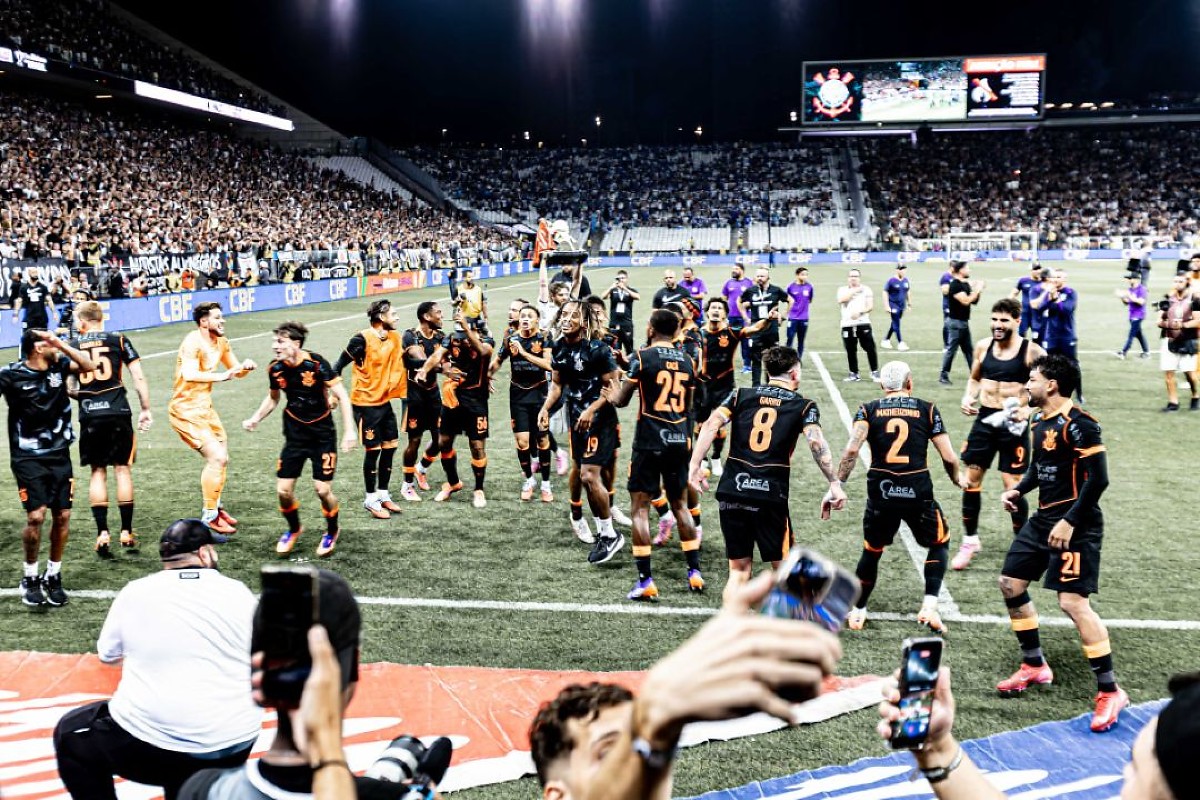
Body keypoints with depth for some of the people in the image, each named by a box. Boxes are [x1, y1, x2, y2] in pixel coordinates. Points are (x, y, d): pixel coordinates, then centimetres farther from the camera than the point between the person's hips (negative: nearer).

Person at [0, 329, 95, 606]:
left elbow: (88, 367, -11)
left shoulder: (59, 366, 1)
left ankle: (53, 576, 19)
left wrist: (60, 344, -17)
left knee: (62, 516, 2)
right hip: (28, 458, -4)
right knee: (36, 516, -12)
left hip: (59, 454, 4)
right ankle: (30, 578, 9)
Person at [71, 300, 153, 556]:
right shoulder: (119, 340, 3)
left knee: (98, 472, 9)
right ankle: (126, 532, 11)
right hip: (118, 413, -1)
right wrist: (146, 409, 6)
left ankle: (103, 534, 3)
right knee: (122, 469, 8)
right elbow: (139, 377, -1)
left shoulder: (71, 347, 6)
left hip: (89, 417, 1)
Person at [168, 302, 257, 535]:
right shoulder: (193, 342, -20)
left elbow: (236, 370, 16)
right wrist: (221, 376, -41)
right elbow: (189, 375, -36)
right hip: (185, 410, -9)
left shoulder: (221, 342, 7)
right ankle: (209, 517, -7)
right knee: (216, 457, -17)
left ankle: (214, 507, 37)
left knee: (221, 458, 19)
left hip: (205, 407, 10)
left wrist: (246, 367, -6)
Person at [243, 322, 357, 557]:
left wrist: (349, 431, -18)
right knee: (283, 490, -1)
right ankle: (294, 529, 29)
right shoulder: (275, 369, -5)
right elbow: (272, 398, 15)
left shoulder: (316, 363, -19)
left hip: (322, 433, -4)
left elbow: (342, 396, -14)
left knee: (322, 490, -6)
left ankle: (332, 531, 24)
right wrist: (255, 419, 1)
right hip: (295, 433, 4)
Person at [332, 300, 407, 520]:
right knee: (373, 450, 0)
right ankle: (371, 499, 13)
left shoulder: (395, 338, 3)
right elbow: (339, 365, -12)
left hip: (385, 402, 7)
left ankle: (384, 495, 24)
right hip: (365, 403, -7)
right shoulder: (362, 339, -16)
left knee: (391, 446, 10)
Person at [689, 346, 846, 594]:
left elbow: (711, 425, -3)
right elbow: (816, 443, -11)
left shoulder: (741, 395, 12)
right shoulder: (804, 406, 6)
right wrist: (835, 483, -12)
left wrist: (694, 465, -5)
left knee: (739, 568, 13)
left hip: (731, 492, 3)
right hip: (771, 496, -3)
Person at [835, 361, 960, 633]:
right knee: (939, 544, 24)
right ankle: (929, 606, 12)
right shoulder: (927, 409, 7)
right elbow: (949, 457, 4)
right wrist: (957, 479, 24)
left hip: (881, 494, 1)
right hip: (918, 493, -1)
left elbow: (852, 449, -12)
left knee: (872, 551, 22)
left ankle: (857, 611, 29)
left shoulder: (868, 409, 6)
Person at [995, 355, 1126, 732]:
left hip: (1075, 525, -10)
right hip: (1043, 518, 10)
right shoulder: (1039, 422, 10)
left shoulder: (1078, 424, -18)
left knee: (1072, 601, -14)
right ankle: (1034, 666, 27)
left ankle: (1110, 691, -1)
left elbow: (1098, 479, -21)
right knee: (1010, 583, 12)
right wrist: (1018, 490, 6)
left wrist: (1070, 522, -22)